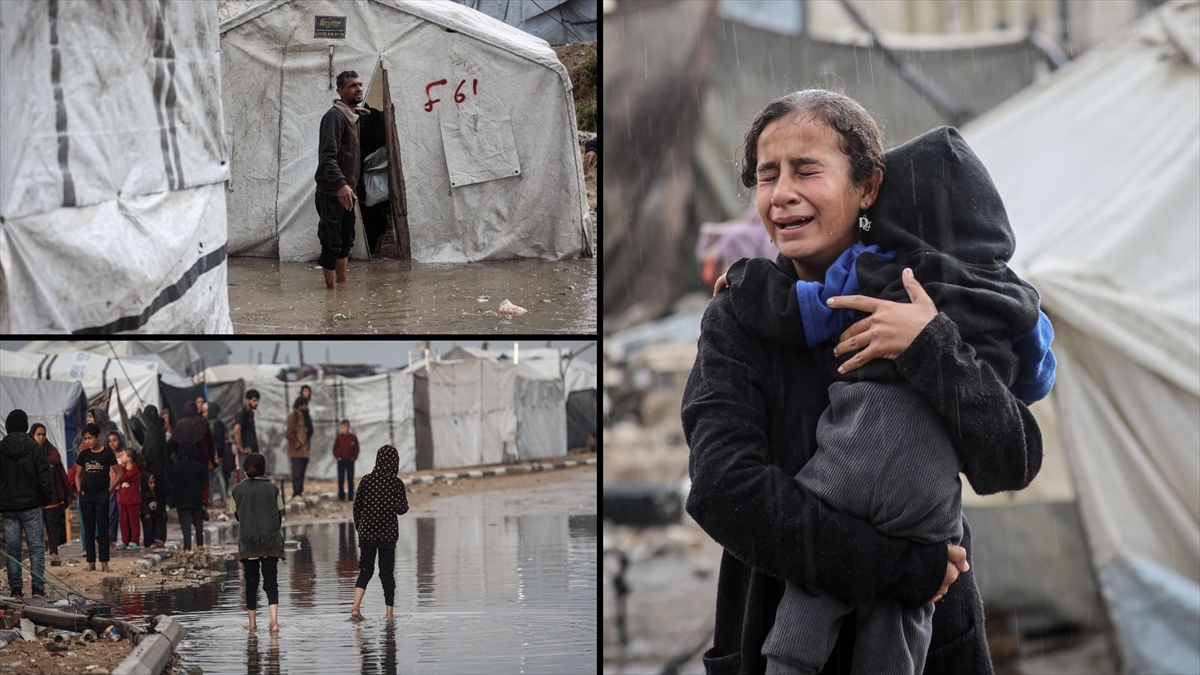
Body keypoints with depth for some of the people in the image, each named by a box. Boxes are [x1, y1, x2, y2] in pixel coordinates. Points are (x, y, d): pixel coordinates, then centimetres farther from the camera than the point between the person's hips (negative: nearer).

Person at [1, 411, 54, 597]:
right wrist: (47, 498, 5)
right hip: (31, 505, -2)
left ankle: (15, 587, 5)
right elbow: (45, 477, -9)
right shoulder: (35, 449, -7)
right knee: (36, 546, 3)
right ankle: (38, 586, -3)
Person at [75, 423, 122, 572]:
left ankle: (104, 563, -1)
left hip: (102, 494, -4)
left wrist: (110, 490, -4)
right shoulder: (84, 455, 8)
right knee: (88, 530, 4)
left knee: (102, 529, -3)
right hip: (86, 495, 4)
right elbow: (78, 475, 19)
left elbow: (119, 473, 0)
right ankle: (91, 563, 8)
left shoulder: (107, 453, -3)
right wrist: (79, 490, 7)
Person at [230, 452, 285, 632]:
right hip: (271, 542, 0)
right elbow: (280, 516, 5)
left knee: (251, 582, 9)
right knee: (271, 580, -1)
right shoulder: (272, 488, -1)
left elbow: (237, 516, 8)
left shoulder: (237, 490, -1)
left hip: (247, 542, 0)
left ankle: (252, 623, 12)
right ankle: (274, 618, -19)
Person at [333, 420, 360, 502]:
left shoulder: (353, 437, 2)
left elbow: (356, 449, 4)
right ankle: (341, 496, 6)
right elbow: (335, 448, 6)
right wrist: (337, 457, -7)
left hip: (350, 460, 0)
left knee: (350, 479, 2)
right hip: (341, 460, 0)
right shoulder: (339, 438, 2)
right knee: (340, 479, 1)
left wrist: (354, 457, -6)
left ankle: (351, 496, 5)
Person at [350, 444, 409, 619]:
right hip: (387, 534, -2)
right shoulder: (396, 483, -8)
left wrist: (359, 527, 15)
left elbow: (357, 505, 3)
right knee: (387, 572, 8)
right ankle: (389, 612, 10)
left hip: (367, 533, 2)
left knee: (365, 571, 10)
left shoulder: (367, 480, -1)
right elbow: (401, 509, -13)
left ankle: (356, 607, -8)